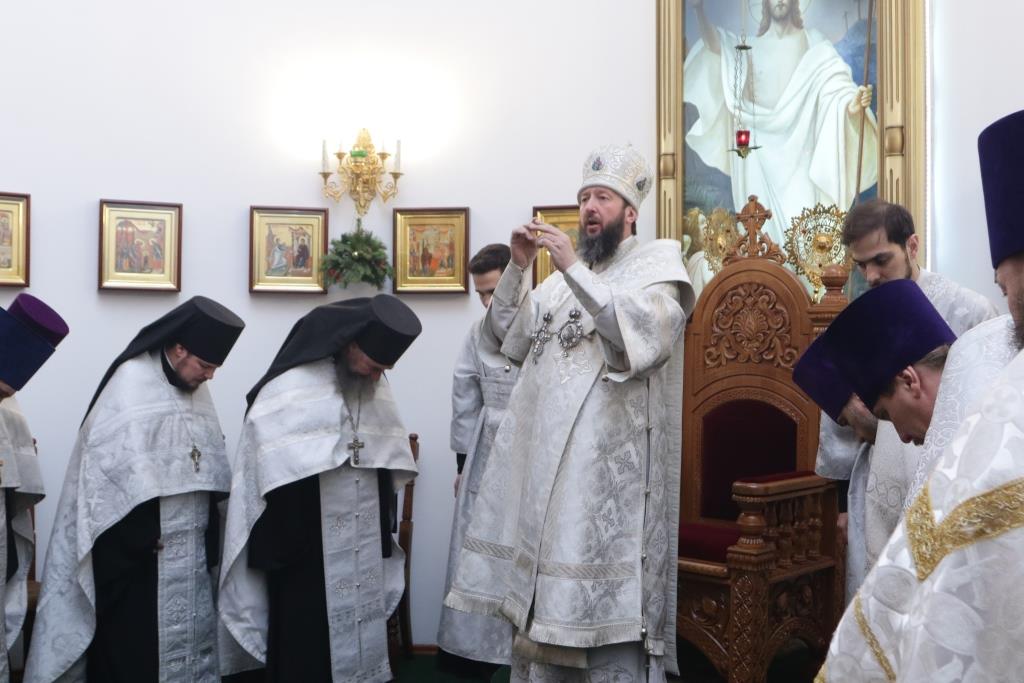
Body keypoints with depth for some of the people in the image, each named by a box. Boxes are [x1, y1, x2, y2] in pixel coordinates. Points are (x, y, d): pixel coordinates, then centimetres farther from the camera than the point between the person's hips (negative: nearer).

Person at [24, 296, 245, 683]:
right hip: (133, 554, -7)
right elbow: (113, 469, -18)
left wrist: (208, 534, 8)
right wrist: (143, 538, -16)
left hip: (188, 554, 7)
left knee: (190, 641, 11)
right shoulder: (132, 385, -13)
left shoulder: (193, 389, 10)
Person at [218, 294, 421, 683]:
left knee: (362, 642, 12)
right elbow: (268, 476, -11)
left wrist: (384, 540, 14)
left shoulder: (375, 389, 5)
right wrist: (275, 557, -8)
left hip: (365, 549, 6)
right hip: (305, 552, -5)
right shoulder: (290, 388, -14)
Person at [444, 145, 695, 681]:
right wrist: (518, 267, 1)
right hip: (546, 464, 6)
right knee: (544, 601, 11)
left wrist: (574, 270, -22)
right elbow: (505, 337, 14)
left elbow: (644, 336, -18)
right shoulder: (564, 276, 18)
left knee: (609, 610, -4)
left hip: (611, 470, -6)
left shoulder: (658, 262, 1)